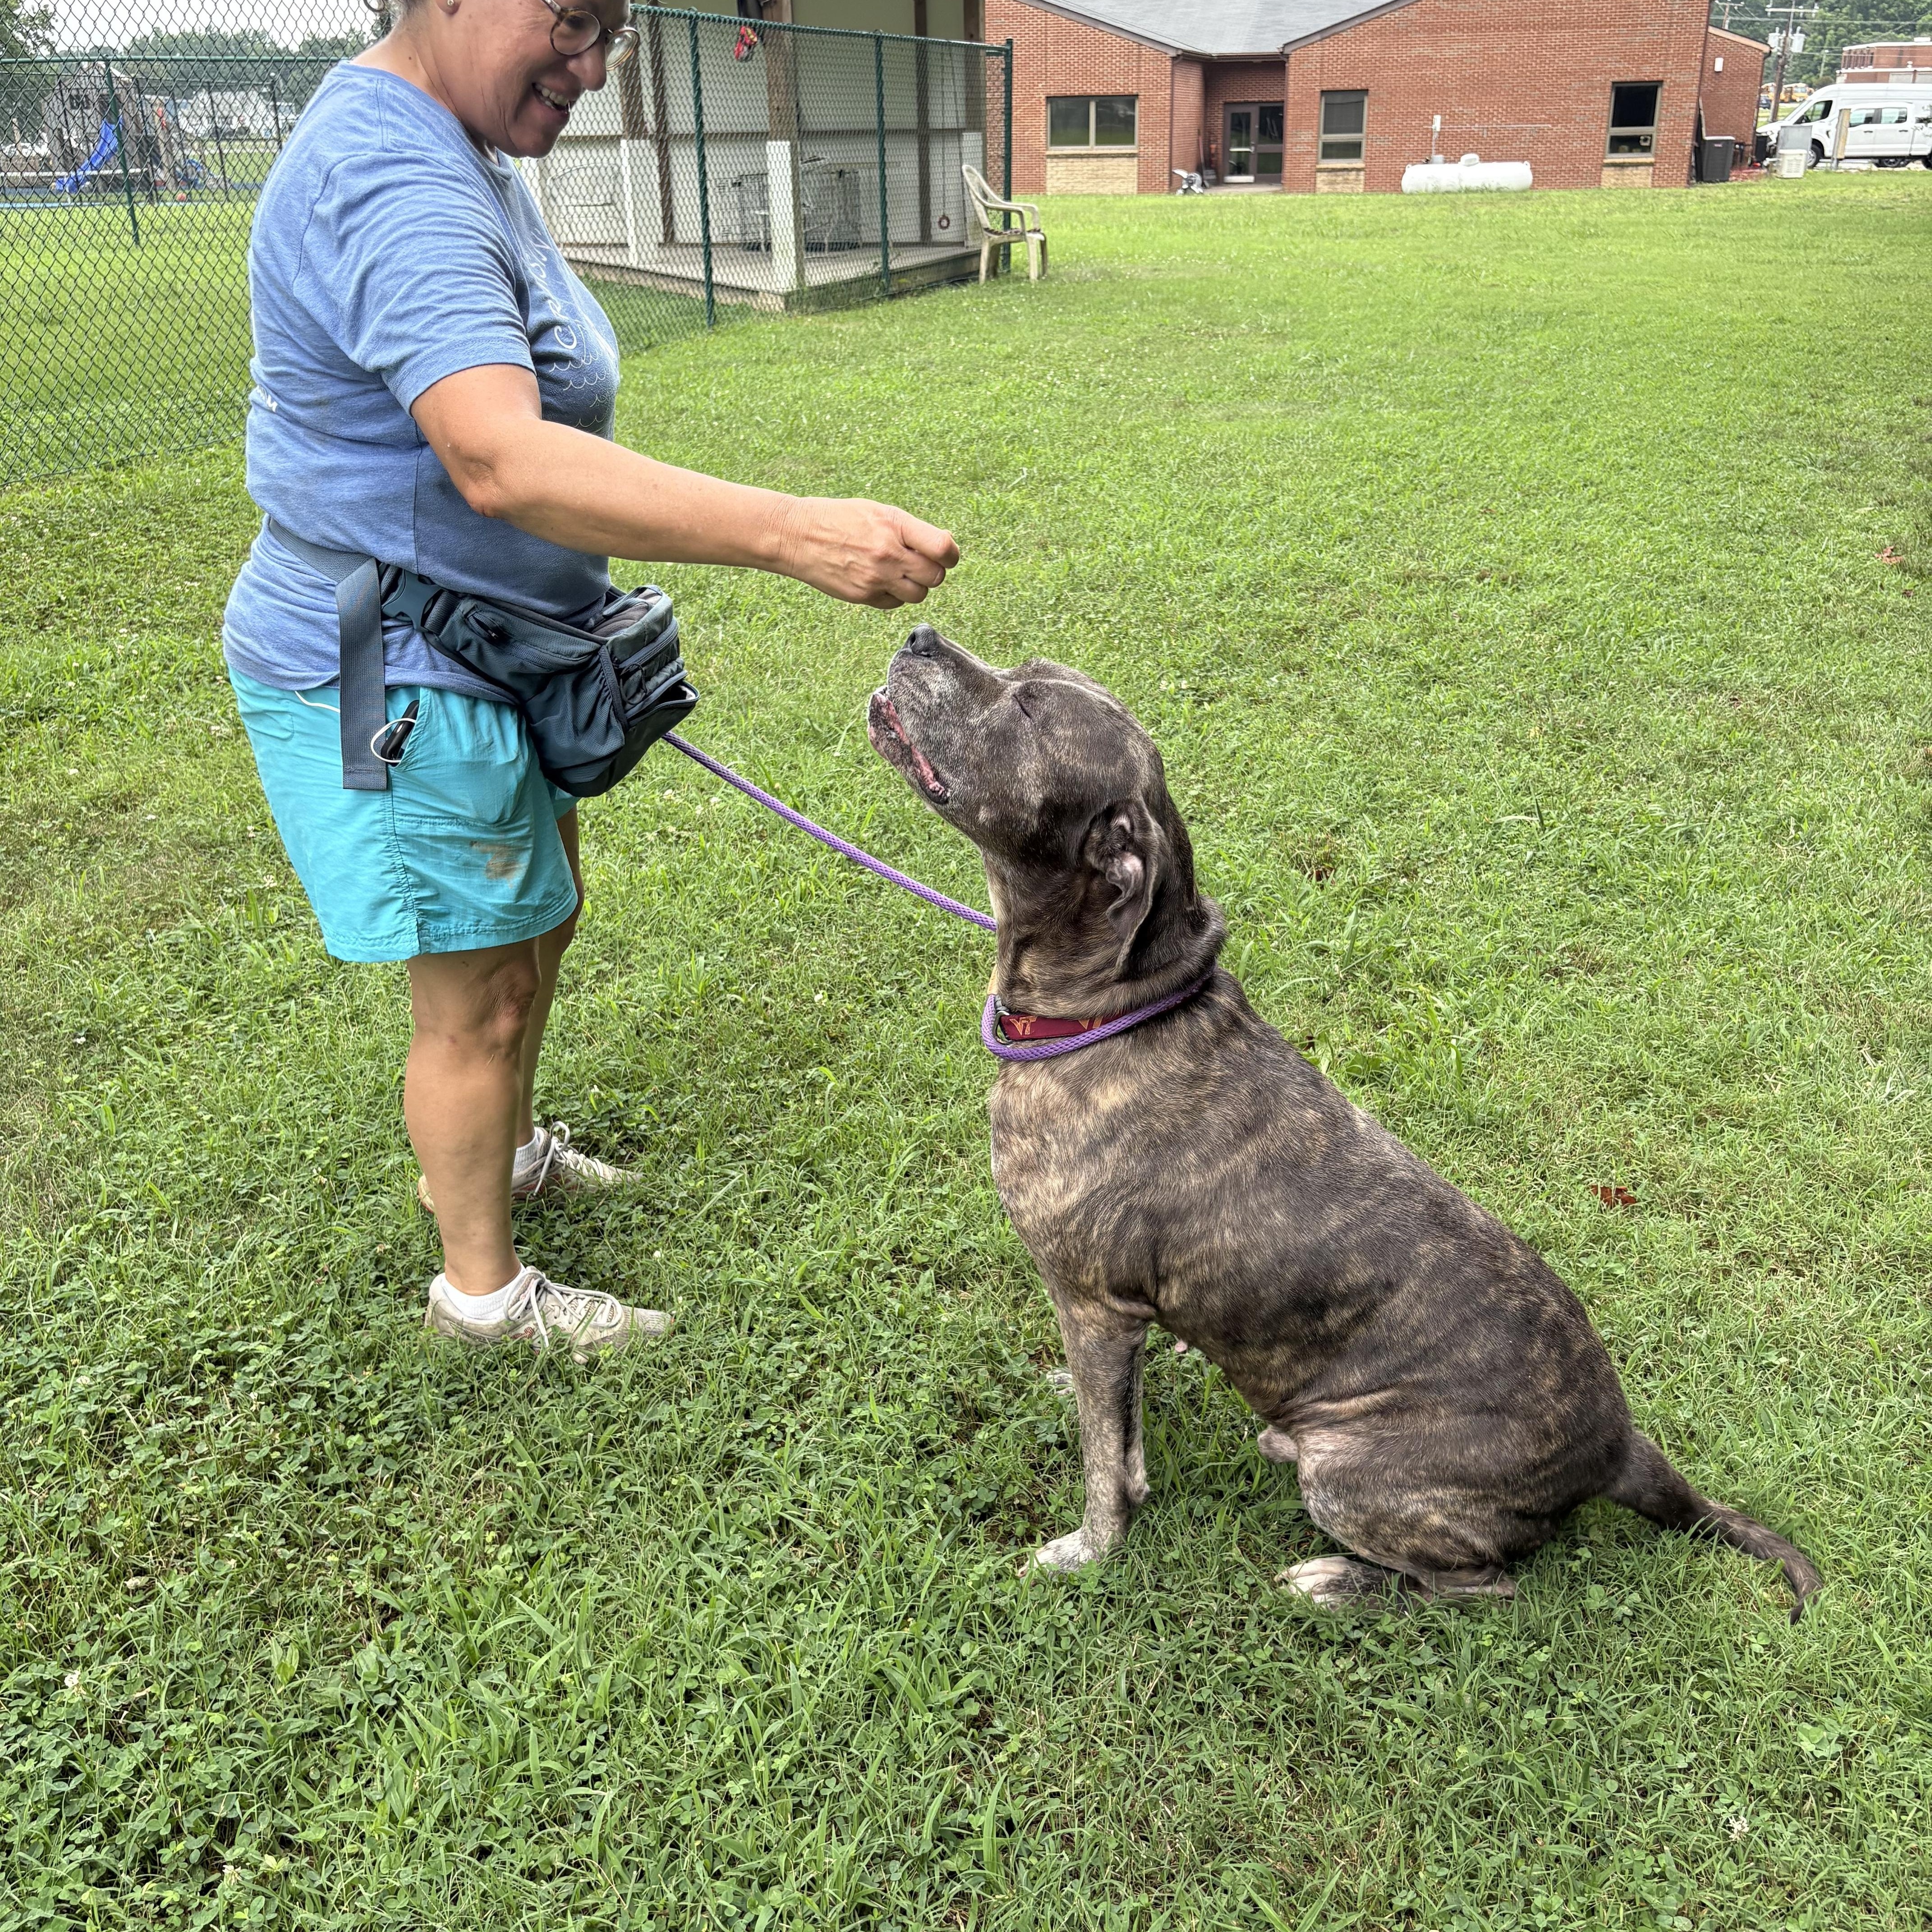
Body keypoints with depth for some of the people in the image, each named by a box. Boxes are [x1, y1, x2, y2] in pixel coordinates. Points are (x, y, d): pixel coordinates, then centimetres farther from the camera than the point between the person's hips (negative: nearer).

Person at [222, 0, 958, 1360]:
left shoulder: (457, 160, 9)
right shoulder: (392, 187, -26)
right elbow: (500, 460, -42)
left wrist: (583, 620, 20)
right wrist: (791, 535, -49)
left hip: (490, 647, 10)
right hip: (394, 681, -10)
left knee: (543, 911, 24)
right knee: (481, 993, 2)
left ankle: (506, 1147, 48)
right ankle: (482, 1285, 23)